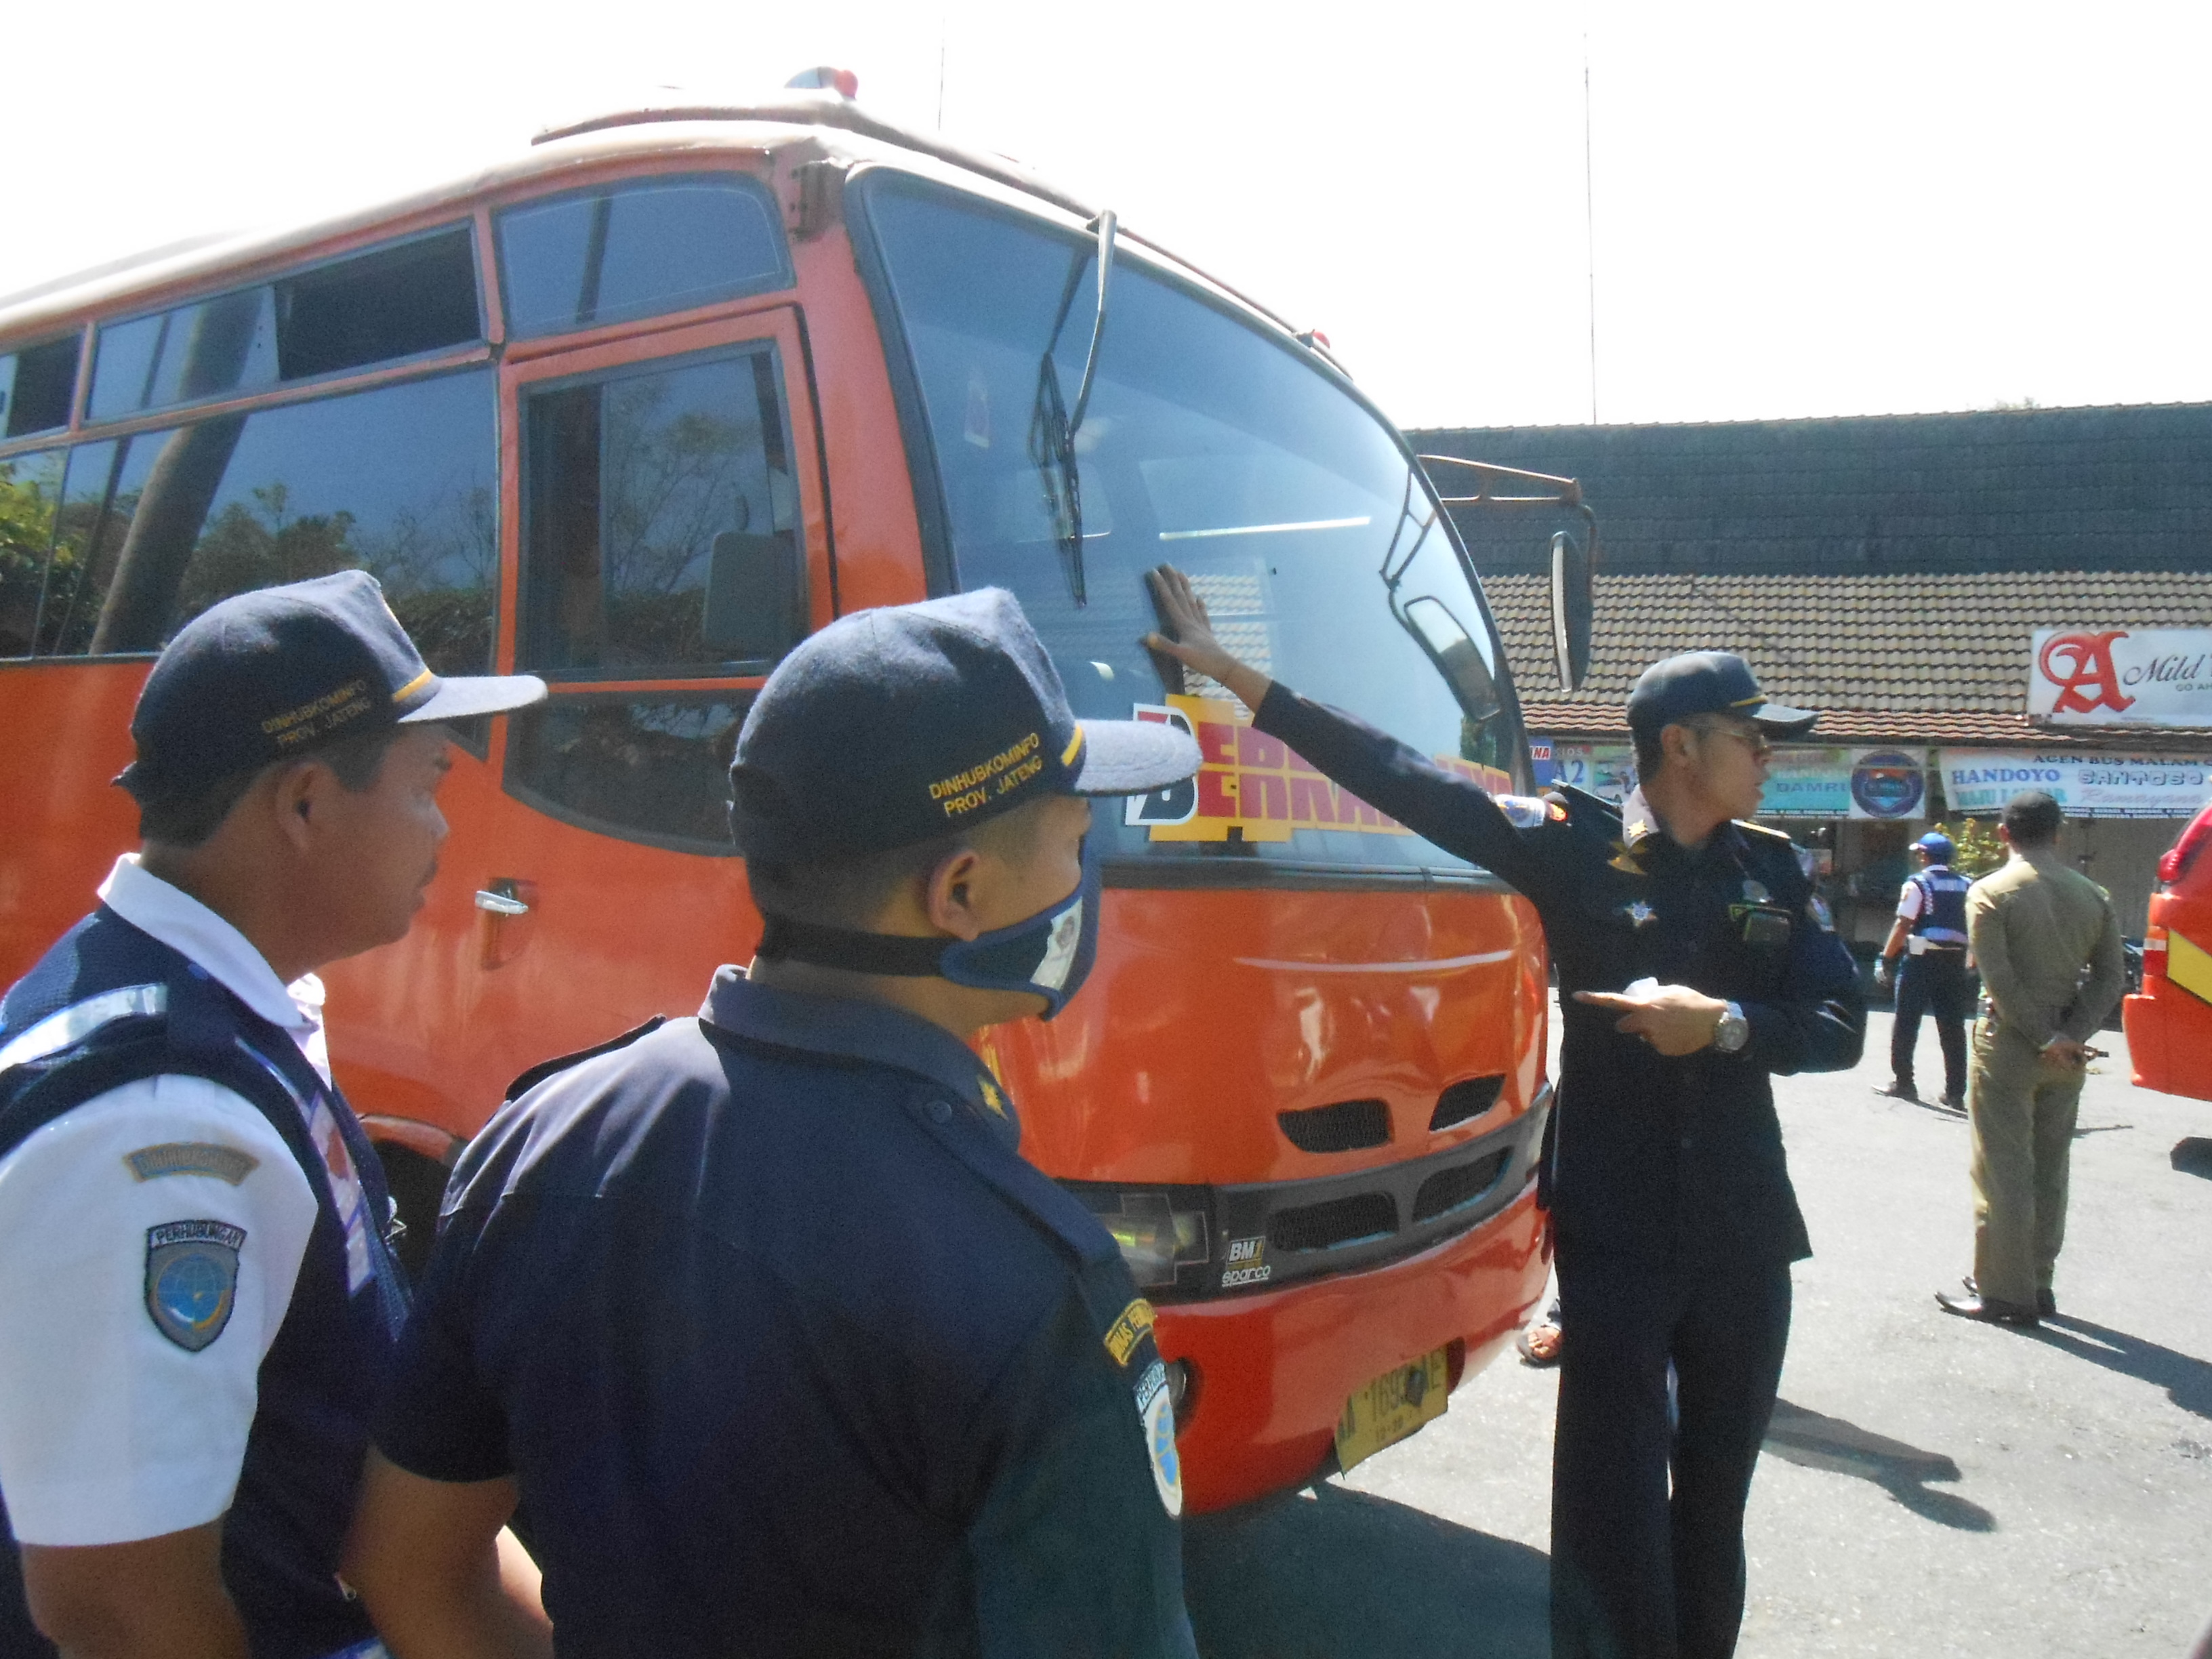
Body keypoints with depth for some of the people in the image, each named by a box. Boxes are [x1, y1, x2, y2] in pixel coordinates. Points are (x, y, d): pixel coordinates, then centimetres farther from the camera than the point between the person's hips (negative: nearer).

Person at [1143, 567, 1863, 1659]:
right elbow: (1405, 779, -9)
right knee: (1612, 1509, 0)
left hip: (1744, 1235, 4)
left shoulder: (1774, 871, 6)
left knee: (1715, 1498, 18)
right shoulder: (1573, 846, -6)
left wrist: (1723, 1023, -17)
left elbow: (1840, 1029, 3)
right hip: (1612, 1231, -4)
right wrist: (1235, 676, -12)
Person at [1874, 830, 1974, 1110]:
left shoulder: (1917, 884, -5)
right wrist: (1970, 964, 12)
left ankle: (1903, 1083, 9)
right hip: (1955, 961, 5)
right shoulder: (1965, 887, 10)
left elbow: (1903, 925, -11)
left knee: (1906, 1023, 6)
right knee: (1953, 1029, 7)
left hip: (1921, 958, -5)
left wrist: (1886, 959, -7)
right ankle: (1956, 1093, 9)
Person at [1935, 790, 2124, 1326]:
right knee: (2050, 1170, 14)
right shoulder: (2093, 895, 5)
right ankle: (2039, 1284, 22)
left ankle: (2003, 1292, 5)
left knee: (2003, 1171, 1)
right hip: (2066, 1051, 5)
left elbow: (2000, 979, -18)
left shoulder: (1990, 893, -11)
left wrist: (2046, 1038, -12)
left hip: (2008, 1043, -5)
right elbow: (2111, 978, 0)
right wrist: (2071, 1036, -7)